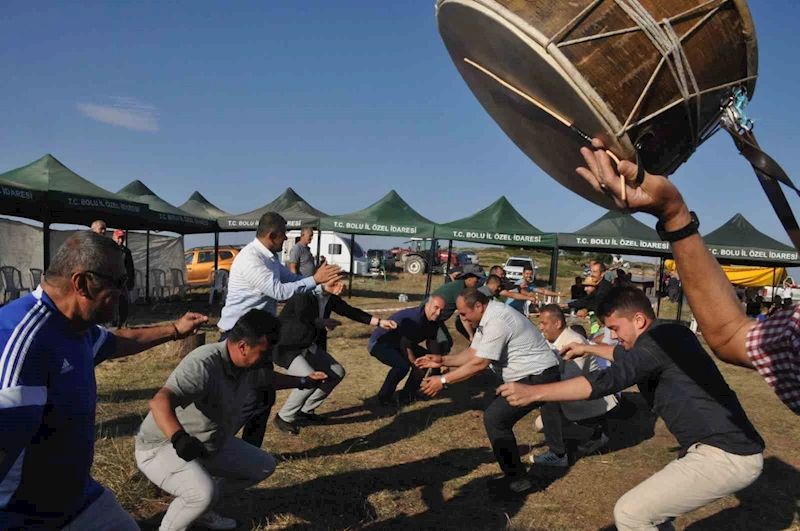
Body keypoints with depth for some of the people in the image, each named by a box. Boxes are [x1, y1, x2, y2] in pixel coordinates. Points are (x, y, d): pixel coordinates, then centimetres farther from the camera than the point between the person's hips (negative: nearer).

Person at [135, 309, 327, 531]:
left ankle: (201, 509, 24)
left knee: (264, 466, 14)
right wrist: (179, 438, -64)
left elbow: (265, 378, 19)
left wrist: (303, 382, 26)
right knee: (204, 493, -35)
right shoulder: (203, 365, -34)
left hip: (210, 445, 9)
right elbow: (160, 402, -47)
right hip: (161, 448, -9)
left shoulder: (245, 364, -5)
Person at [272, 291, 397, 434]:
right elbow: (304, 319, -37)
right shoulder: (303, 296, -25)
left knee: (337, 373, 8)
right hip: (287, 346, -9)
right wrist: (324, 323, -53)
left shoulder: (331, 297, -2)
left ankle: (305, 411, 20)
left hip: (309, 346, 9)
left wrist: (379, 322, 2)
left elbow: (349, 311, 5)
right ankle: (284, 417, -4)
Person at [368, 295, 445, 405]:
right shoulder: (413, 319, -31)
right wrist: (418, 368, -21)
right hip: (379, 343, -9)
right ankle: (383, 398, -10)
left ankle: (406, 395, 11)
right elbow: (405, 347, -28)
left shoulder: (433, 322, -4)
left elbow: (432, 344, 8)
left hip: (399, 343, 9)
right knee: (403, 365, -30)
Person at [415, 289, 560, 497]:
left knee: (495, 418, -13)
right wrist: (442, 360, 1)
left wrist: (443, 380, -18)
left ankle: (516, 479, 0)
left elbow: (479, 363, -23)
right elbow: (473, 352, 11)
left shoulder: (496, 322, -25)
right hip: (538, 375, 11)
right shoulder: (488, 316, 6)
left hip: (537, 377, -11)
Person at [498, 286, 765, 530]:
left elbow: (610, 379, -30)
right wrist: (587, 348, 44)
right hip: (734, 448, 11)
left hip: (725, 456, -11)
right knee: (651, 502, 25)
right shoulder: (672, 333, 12)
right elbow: (627, 355, 33)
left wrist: (533, 392, -32)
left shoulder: (660, 338, -17)